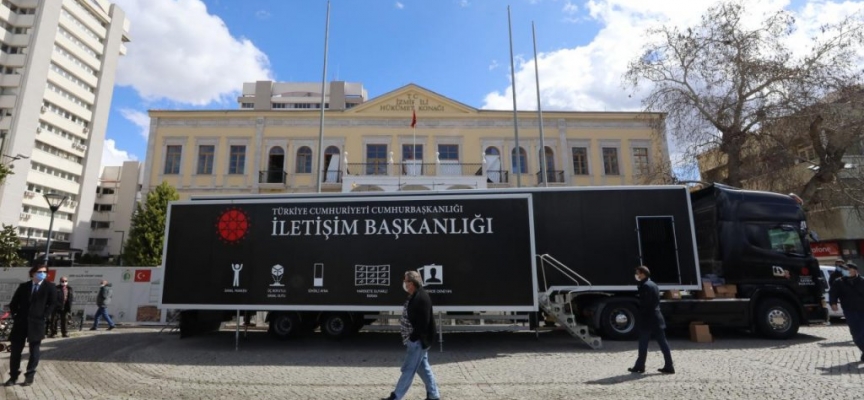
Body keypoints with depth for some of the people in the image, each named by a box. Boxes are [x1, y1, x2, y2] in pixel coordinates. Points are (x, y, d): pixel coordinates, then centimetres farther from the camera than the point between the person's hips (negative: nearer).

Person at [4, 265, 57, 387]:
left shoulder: (49, 287, -2)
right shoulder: (23, 286, 6)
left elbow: (53, 304, -1)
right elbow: (13, 303, 12)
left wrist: (44, 317, -9)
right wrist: (15, 316, 2)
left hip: (37, 323, -2)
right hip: (20, 322, 3)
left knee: (34, 351, 5)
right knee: (15, 350, 7)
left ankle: (29, 376, 16)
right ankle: (13, 376, 19)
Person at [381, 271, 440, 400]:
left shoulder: (422, 298, -23)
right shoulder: (414, 296, 9)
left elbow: (424, 322, -25)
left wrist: (413, 337, -20)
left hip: (418, 340, -10)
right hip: (415, 339, 10)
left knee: (408, 369, 2)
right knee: (423, 367, 17)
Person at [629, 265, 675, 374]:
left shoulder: (645, 286, -15)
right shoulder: (653, 284, 13)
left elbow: (644, 304, -18)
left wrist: (639, 319, -12)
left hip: (648, 319, -9)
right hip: (656, 318, 9)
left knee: (643, 344, 0)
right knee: (663, 342, 8)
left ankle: (640, 366, 7)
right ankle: (669, 367, 11)